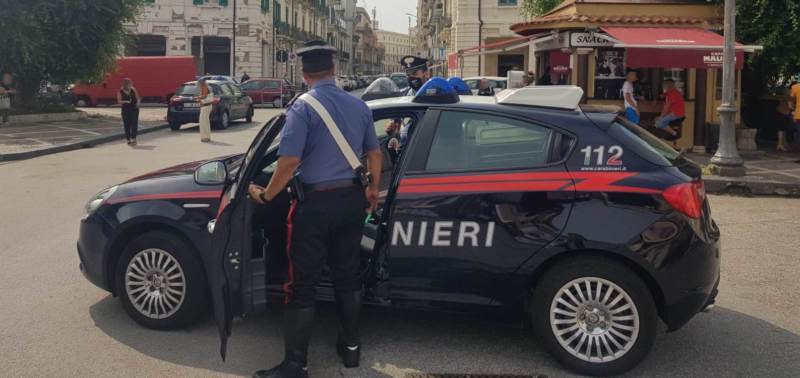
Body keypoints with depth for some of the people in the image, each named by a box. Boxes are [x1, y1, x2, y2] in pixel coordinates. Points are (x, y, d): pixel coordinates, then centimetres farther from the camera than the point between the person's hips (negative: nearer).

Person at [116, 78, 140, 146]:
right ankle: (128, 140, 8)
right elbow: (119, 101, -5)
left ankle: (133, 139, -7)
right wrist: (126, 101, -22)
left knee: (134, 124, -7)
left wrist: (138, 102, -7)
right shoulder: (120, 92, -1)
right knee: (127, 125, 1)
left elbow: (137, 98, 14)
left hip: (134, 109, 1)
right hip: (126, 109, -1)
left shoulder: (133, 90, 7)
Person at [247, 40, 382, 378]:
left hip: (316, 202, -6)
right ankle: (351, 347, 29)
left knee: (302, 284, 1)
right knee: (347, 274, 18)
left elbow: (290, 160, -20)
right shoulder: (358, 105, 5)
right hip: (351, 199, 6)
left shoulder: (303, 108, -13)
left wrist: (266, 195, -7)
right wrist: (373, 189, 26)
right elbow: (374, 152, 12)